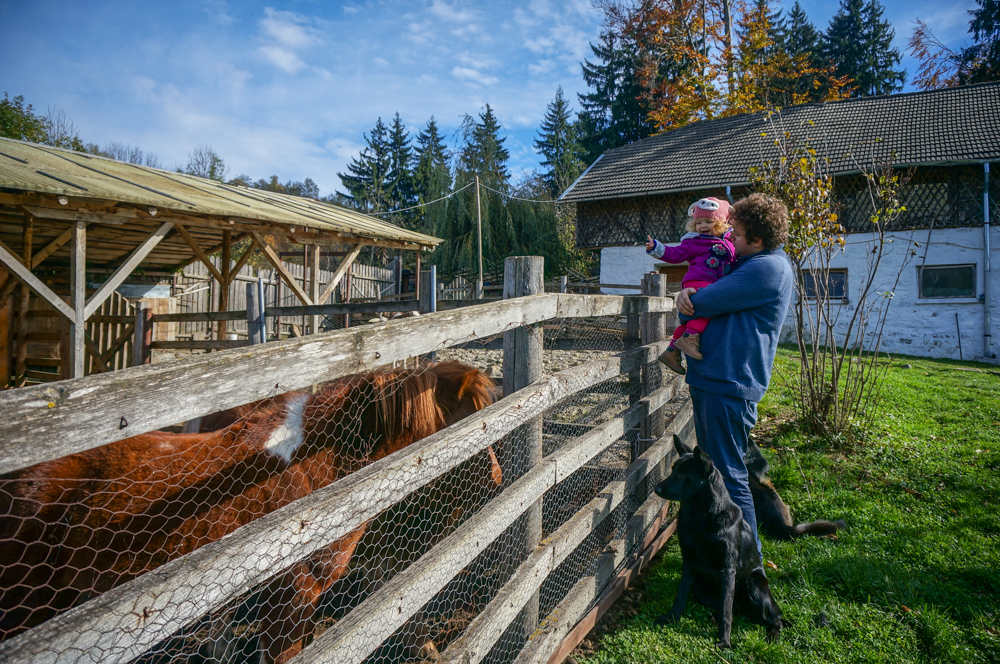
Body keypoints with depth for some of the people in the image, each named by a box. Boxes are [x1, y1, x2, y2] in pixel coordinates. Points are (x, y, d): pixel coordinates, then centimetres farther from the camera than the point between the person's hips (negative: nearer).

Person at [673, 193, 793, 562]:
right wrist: (686, 293, -3)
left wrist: (690, 299, 5)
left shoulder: (769, 268, -15)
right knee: (712, 470, 20)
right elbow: (702, 293, 20)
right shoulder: (749, 262, 17)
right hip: (711, 379, 11)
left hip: (729, 383, -11)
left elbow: (705, 302, -18)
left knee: (729, 476, -3)